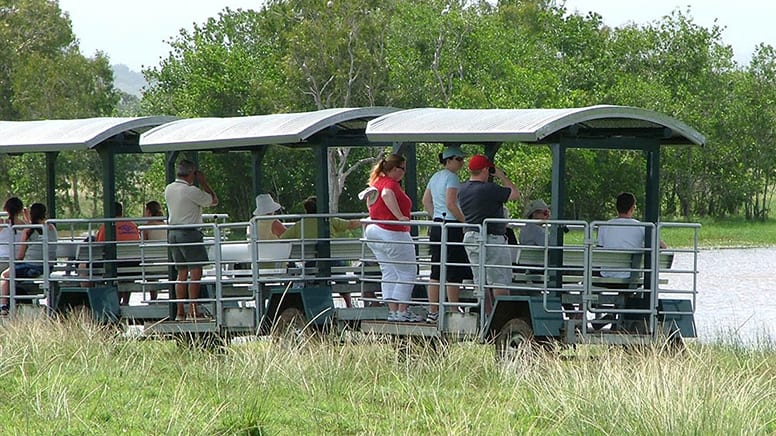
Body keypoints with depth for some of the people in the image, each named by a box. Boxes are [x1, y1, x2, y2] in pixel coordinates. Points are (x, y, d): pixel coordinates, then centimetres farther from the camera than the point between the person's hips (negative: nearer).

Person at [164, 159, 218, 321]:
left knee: (182, 273, 11)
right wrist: (203, 183, 5)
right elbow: (214, 200, -3)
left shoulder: (168, 189, 8)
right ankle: (192, 311, -13)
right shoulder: (191, 191, -14)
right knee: (195, 272, -6)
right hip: (189, 233, -8)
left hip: (173, 233, 8)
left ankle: (180, 312, 7)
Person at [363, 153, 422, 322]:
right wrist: (400, 216, -37)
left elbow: (369, 199, 29)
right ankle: (402, 311, -2)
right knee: (408, 272, 1)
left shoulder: (376, 181, 12)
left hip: (373, 231, 9)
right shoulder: (391, 183, -17)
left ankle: (392, 310, 9)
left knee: (389, 273, 12)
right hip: (392, 234, -9)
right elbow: (387, 194, -39)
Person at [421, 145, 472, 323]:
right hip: (451, 227, -9)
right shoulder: (451, 177, -12)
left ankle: (432, 311, 11)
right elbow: (451, 204, -20)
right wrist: (466, 221, -13)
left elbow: (426, 201, 21)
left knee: (436, 271, 10)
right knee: (454, 272, -4)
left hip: (436, 227, 9)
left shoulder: (435, 177, 14)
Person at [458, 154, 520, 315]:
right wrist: (502, 177, 5)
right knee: (499, 283, -4)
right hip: (491, 240, -8)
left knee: (481, 283, 11)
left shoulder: (462, 190, 6)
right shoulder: (489, 189, -18)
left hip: (469, 237, 8)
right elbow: (515, 194, -8)